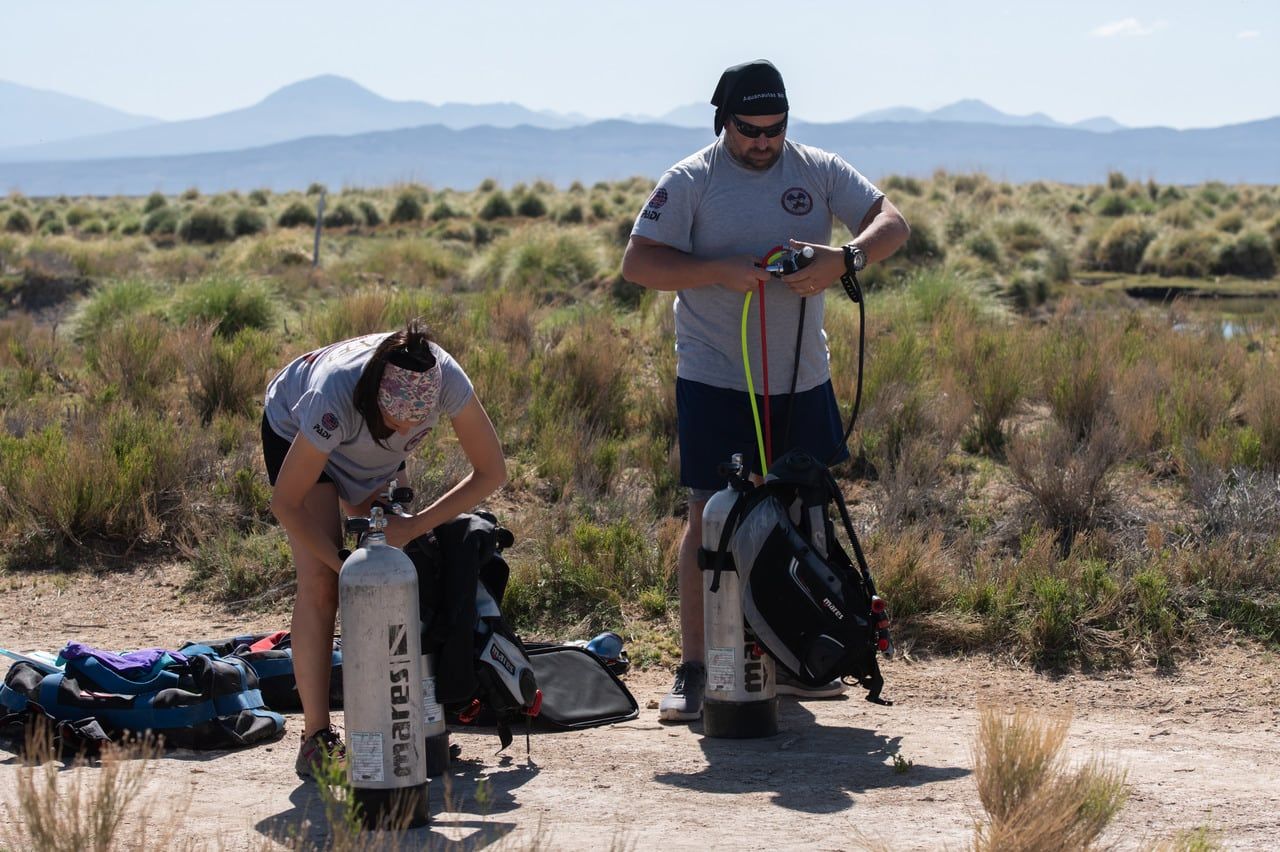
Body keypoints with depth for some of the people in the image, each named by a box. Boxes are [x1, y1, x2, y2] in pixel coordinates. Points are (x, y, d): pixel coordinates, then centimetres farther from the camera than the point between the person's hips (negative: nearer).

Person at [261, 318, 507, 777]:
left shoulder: (446, 379, -38)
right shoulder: (336, 397, -44)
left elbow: (491, 472, -25)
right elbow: (285, 503, -31)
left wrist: (414, 526, -30)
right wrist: (343, 564, -33)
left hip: (369, 447, 4)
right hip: (294, 428, -4)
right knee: (320, 583, -17)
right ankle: (316, 737, -15)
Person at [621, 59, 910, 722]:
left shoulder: (819, 171, 4)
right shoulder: (690, 181, -5)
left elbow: (892, 223, 0)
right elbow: (637, 263, -10)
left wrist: (845, 257, -21)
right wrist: (721, 272, -23)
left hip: (802, 378, 4)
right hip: (715, 380, -4)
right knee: (710, 514, -5)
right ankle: (693, 668, 0)